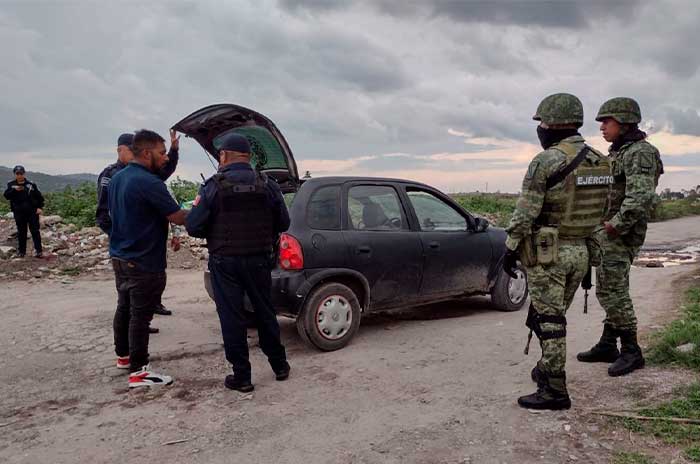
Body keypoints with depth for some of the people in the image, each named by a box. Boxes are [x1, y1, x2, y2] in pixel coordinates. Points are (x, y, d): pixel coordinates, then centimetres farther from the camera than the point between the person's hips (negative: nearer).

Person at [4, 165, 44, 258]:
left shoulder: (31, 184, 2)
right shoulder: (11, 184, 5)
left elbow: (39, 196, 5)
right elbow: (6, 195, -9)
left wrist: (39, 207, -5)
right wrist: (14, 190, -25)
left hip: (32, 212, -1)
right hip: (19, 213, 1)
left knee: (35, 231, -1)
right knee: (21, 232, 9)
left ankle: (38, 251, 1)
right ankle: (21, 251, 18)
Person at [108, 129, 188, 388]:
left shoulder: (116, 179, 9)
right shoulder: (148, 182, -20)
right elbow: (177, 217, -20)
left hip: (120, 256, 9)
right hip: (144, 262, -9)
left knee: (124, 308, 20)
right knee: (140, 315, -3)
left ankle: (123, 355, 34)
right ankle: (138, 371, 3)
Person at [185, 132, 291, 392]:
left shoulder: (213, 187, -10)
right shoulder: (267, 186, -2)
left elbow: (193, 226, -12)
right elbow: (283, 224, 3)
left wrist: (214, 235, 9)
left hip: (224, 261, -3)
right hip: (259, 260, 3)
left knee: (231, 317, 5)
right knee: (265, 312, 17)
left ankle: (241, 376, 11)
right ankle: (279, 365, 28)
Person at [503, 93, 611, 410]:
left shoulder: (546, 161, -16)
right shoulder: (600, 162, 8)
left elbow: (525, 213, -16)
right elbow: (601, 212, 13)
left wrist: (510, 250, -8)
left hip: (547, 253, -7)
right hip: (580, 252, 7)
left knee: (548, 321, -1)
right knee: (554, 316, 20)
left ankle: (555, 391, 4)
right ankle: (548, 371, 33)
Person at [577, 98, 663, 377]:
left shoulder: (639, 153, -13)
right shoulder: (617, 152, 17)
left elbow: (640, 197, -25)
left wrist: (616, 224, -22)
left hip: (620, 236, -10)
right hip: (606, 232, 10)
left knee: (614, 292, -7)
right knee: (608, 291, 14)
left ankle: (631, 352, 4)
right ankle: (607, 346, 24)